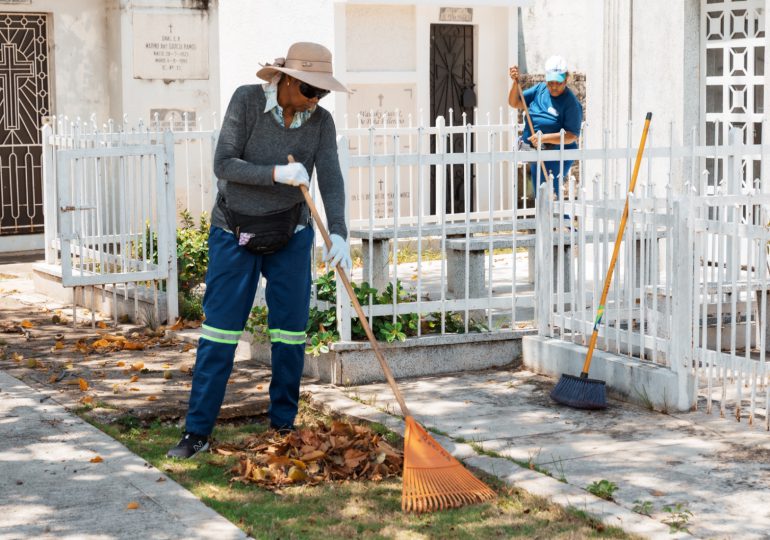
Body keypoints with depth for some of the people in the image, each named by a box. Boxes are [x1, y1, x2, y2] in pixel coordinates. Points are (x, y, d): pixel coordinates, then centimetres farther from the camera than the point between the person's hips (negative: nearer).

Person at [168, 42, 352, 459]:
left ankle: (283, 425, 16)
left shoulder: (321, 121, -6)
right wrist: (277, 174, -31)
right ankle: (197, 431, 2)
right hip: (234, 232, -2)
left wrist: (338, 234, -30)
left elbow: (331, 181, -15)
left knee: (290, 330, 3)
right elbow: (223, 165, -17)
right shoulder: (246, 100, -14)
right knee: (220, 330, -3)